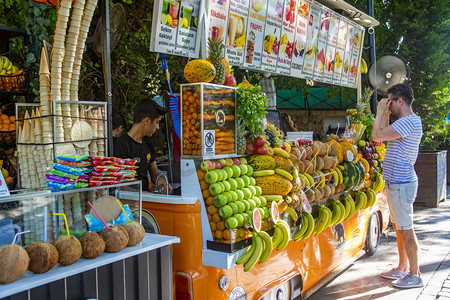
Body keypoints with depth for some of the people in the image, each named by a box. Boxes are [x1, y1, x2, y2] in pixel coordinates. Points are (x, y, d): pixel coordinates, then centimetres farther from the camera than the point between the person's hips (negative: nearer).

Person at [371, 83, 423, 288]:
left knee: (406, 230, -3)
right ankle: (402, 269, 27)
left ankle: (415, 275, 7)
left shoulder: (409, 122, -19)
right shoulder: (407, 121, 15)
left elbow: (376, 136, -24)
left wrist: (380, 112, -11)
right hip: (396, 182, 11)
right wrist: (385, 115, 14)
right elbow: (384, 135, 24)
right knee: (399, 228, 16)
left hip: (401, 184, -11)